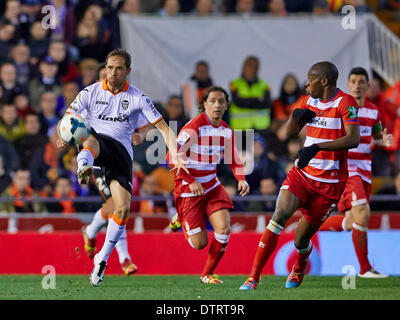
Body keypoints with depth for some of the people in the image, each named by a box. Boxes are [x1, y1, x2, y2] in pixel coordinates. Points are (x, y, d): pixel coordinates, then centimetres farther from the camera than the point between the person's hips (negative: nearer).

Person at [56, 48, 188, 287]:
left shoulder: (137, 97, 5)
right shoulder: (92, 92, 6)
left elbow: (163, 127, 4)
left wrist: (176, 156, -11)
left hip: (122, 150, 1)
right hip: (96, 143, -1)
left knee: (123, 209, -14)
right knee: (91, 138, -40)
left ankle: (103, 258, 4)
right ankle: (84, 168, -74)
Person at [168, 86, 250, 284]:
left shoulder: (226, 131, 3)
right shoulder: (194, 127, -18)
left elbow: (234, 161, 15)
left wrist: (242, 179, -4)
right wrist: (191, 182, -25)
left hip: (212, 186, 6)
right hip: (188, 188, -6)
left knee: (223, 228, -14)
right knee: (199, 243, -4)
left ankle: (207, 273, 8)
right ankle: (180, 218, 31)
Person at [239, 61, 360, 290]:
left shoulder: (345, 103, -12)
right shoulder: (310, 101, 10)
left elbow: (353, 139, -25)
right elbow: (291, 133, 21)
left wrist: (317, 147, -33)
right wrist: (295, 116, -2)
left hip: (330, 182, -5)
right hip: (302, 173, 5)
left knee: (301, 240, 4)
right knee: (281, 213, -22)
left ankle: (299, 267, 41)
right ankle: (254, 277, -21)